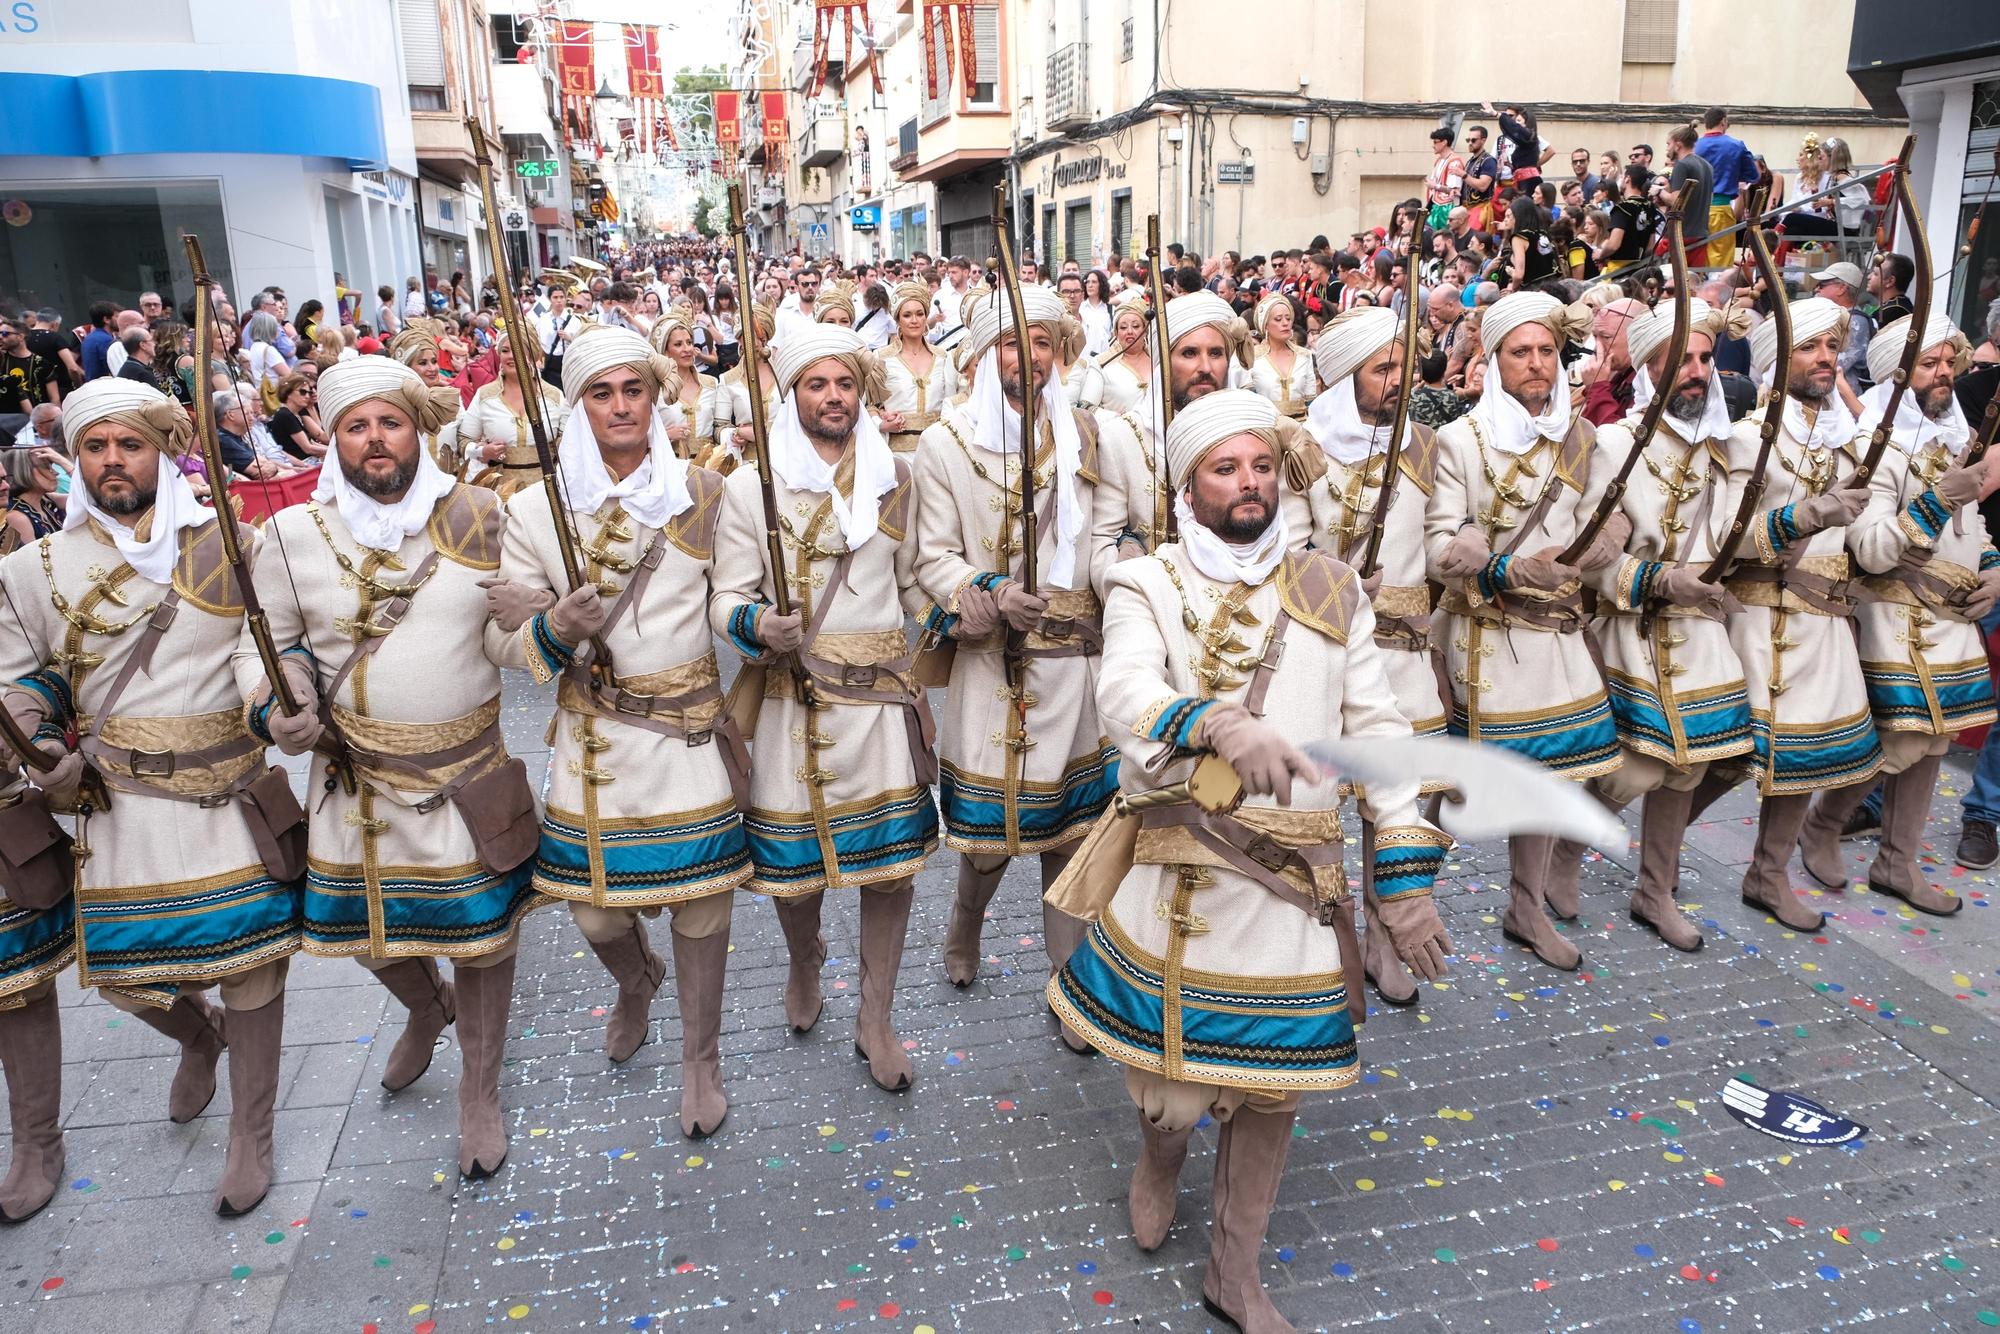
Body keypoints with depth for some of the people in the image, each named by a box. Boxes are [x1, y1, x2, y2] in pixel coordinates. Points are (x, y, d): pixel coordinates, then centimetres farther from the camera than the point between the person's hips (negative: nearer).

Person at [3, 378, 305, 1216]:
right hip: (123, 804, 2)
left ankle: (251, 1135, 22)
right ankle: (199, 1036, 46)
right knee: (123, 973, 8)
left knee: (250, 965, 2)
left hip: (234, 795, -2)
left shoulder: (230, 545, 0)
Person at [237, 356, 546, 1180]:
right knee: (366, 931, 17)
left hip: (472, 777, -1)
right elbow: (265, 646, 5)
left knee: (482, 935, 9)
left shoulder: (480, 517, -5)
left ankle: (480, 1093, 33)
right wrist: (274, 704, -12)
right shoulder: (296, 533, -2)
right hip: (360, 778, 2)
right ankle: (426, 1010, 54)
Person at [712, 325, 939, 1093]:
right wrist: (757, 625, -24)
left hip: (886, 696, 2)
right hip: (795, 701, -2)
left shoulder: (896, 477, 8)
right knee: (794, 861, 9)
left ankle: (875, 1022, 23)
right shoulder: (750, 487, -2)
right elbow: (728, 598, -3)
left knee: (894, 861, 3)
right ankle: (804, 966, 44)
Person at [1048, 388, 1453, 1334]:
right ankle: (1160, 1157, 48)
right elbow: (1126, 691, -20)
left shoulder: (1330, 590, 8)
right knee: (1167, 1073, 10)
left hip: (1297, 883, 2)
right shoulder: (1147, 586, 0)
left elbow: (1377, 730, 8)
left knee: (1273, 1084, 11)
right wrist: (1220, 725, -41)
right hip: (1175, 874, -2)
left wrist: (1404, 877, 2)